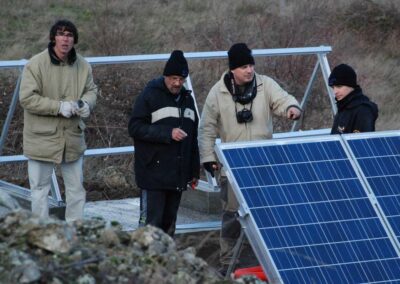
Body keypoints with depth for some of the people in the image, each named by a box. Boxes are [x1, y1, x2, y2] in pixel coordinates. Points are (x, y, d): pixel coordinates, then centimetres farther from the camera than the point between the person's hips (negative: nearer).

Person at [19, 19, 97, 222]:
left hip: (73, 138, 5)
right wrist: (59, 107, -24)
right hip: (42, 138, -5)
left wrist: (87, 103, -13)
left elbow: (91, 90, 12)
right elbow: (27, 98, -19)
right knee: (40, 189, 5)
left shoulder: (82, 66, 0)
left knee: (76, 188, 13)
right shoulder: (36, 64, -15)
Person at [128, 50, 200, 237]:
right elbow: (135, 128, -13)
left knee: (169, 222, 11)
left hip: (178, 175, 7)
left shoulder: (187, 99, 15)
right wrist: (168, 134, -20)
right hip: (154, 172, -6)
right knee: (151, 222, -9)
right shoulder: (150, 96, -5)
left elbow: (192, 137, 22)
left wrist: (194, 171, 19)